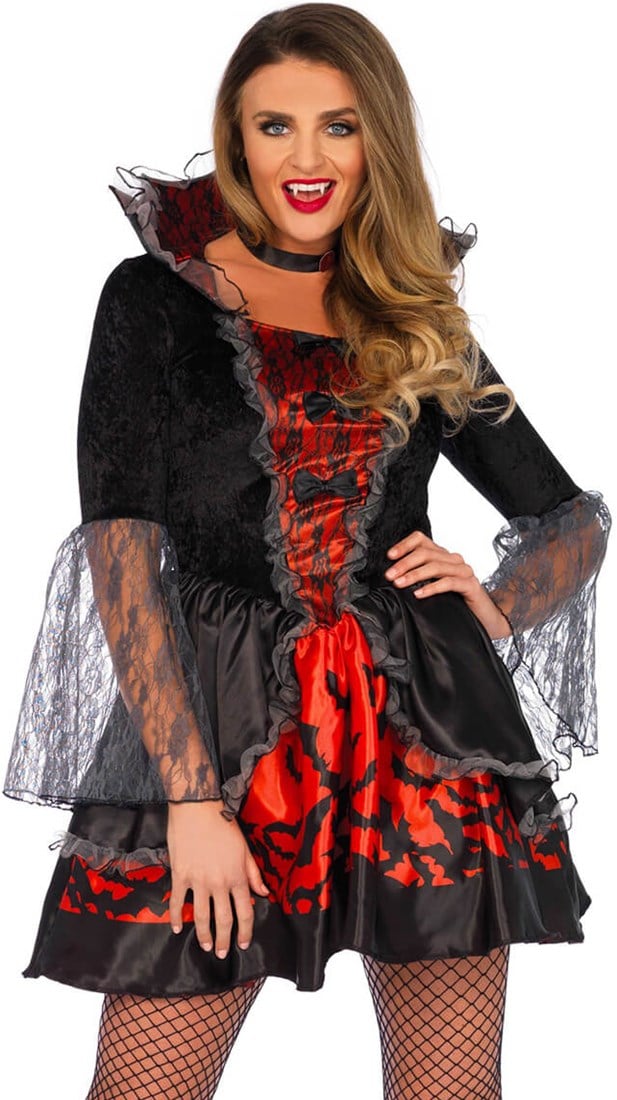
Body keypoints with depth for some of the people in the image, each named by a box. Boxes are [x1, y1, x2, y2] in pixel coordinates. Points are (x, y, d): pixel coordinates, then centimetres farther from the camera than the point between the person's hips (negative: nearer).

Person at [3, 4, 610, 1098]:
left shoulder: (422, 323, 14)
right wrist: (191, 795, -12)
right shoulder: (155, 297, 5)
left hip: (428, 724, 3)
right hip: (219, 719, -2)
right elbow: (121, 552, -5)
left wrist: (496, 606, 1)